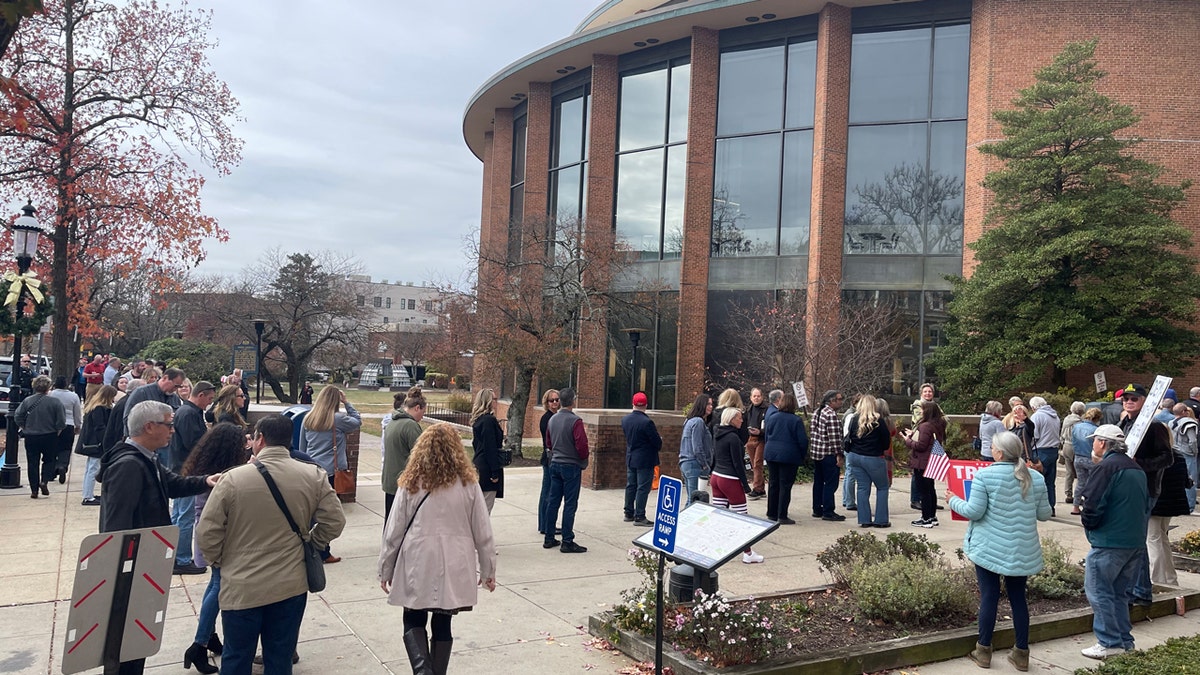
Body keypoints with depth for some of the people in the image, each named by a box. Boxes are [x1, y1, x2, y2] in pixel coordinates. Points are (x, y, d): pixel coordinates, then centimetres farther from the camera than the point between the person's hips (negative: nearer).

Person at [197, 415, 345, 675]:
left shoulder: (234, 478, -13)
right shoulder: (314, 476, -6)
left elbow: (207, 532, -9)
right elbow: (334, 522, -3)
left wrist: (220, 561, 9)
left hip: (242, 588, -2)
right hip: (291, 585, 2)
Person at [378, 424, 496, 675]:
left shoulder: (412, 483, -3)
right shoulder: (468, 483, -2)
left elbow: (394, 530, 1)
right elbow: (482, 531, 1)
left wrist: (385, 569, 12)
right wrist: (488, 570, 11)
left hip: (418, 564, -1)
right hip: (454, 566, 1)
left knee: (413, 621, 13)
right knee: (442, 625, 14)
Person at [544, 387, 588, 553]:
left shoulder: (552, 419, 5)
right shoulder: (575, 421, -17)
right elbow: (581, 444, -20)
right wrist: (583, 461, -2)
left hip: (555, 464, 7)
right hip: (571, 466, -7)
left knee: (553, 501, 12)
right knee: (570, 504, -2)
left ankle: (549, 538, 18)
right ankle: (567, 542, 1)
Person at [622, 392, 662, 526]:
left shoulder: (625, 419, -2)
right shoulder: (646, 422, -23)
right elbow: (657, 441, -17)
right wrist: (659, 444, 6)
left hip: (630, 458, 7)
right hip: (645, 459, -7)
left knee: (630, 486, 16)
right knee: (643, 488, 0)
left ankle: (629, 513, 25)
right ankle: (639, 517, 2)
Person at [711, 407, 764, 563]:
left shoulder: (718, 436, 10)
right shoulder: (733, 437, -15)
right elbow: (738, 463, -15)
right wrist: (746, 484, -11)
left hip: (716, 477, 8)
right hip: (730, 480, -8)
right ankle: (748, 554, 6)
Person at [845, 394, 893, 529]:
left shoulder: (854, 419, -1)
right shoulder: (877, 421, -13)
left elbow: (849, 438, 7)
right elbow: (887, 441, -6)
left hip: (855, 457, 4)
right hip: (873, 458, -4)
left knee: (863, 487, 10)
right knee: (882, 487, 10)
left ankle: (864, 520, 9)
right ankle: (881, 520, 9)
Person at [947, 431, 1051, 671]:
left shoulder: (985, 475, -12)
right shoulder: (1036, 478, 2)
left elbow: (974, 512, -12)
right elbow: (1044, 514, 8)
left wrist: (953, 501, 5)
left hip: (990, 548, -3)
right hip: (1022, 550, 4)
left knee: (989, 597, 4)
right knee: (1018, 598, 11)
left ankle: (983, 650, 14)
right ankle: (1021, 653, 19)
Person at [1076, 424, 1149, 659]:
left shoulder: (1107, 467, -15)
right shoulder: (1137, 469, 15)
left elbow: (1091, 503, -19)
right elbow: (1145, 505, 22)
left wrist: (1089, 524, -2)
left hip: (1109, 542, -9)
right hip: (1136, 541, 9)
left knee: (1098, 591, -2)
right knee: (1121, 592, 17)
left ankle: (1110, 643, 0)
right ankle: (1125, 641, 22)